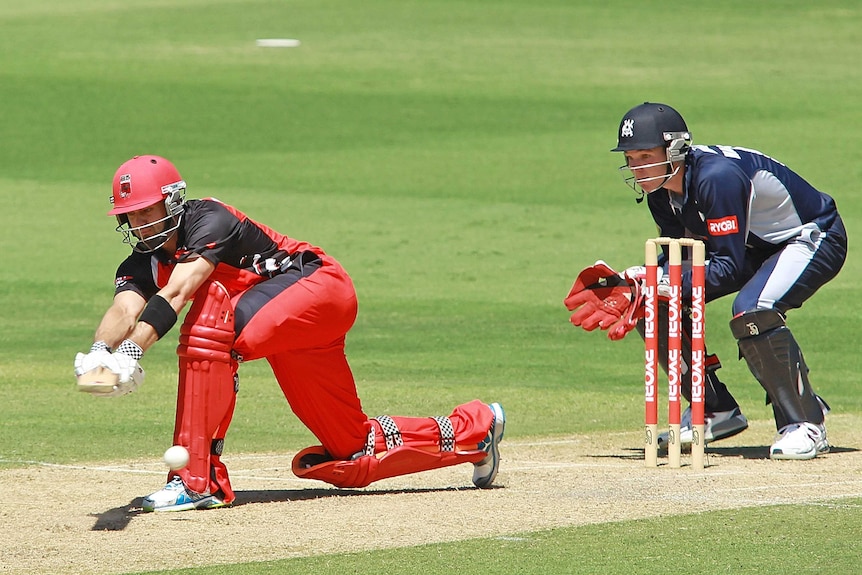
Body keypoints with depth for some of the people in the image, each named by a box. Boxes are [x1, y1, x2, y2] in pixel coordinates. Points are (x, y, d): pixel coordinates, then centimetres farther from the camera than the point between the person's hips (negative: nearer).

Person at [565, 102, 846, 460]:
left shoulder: (717, 176, -34)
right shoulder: (661, 188, -8)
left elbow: (729, 267, -34)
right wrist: (632, 286, -23)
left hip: (815, 239, -9)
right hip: (754, 245, 9)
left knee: (751, 312, -35)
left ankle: (807, 425, -17)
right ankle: (716, 412, 10)